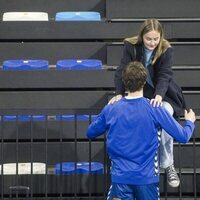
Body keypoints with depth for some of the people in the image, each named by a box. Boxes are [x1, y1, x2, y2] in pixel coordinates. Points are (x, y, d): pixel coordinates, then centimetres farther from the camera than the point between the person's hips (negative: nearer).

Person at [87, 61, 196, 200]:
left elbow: (90, 133, 14)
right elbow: (183, 137, -2)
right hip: (147, 177, 0)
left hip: (120, 176, 0)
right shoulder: (155, 110, -7)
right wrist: (190, 122, 19)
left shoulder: (110, 110, -2)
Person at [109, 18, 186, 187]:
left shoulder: (166, 50, -15)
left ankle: (168, 165, -16)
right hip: (140, 94, 1)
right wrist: (119, 94, -36)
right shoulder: (131, 46, -13)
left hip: (163, 94, -1)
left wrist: (159, 96, -45)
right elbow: (122, 71, -19)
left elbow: (164, 76, -24)